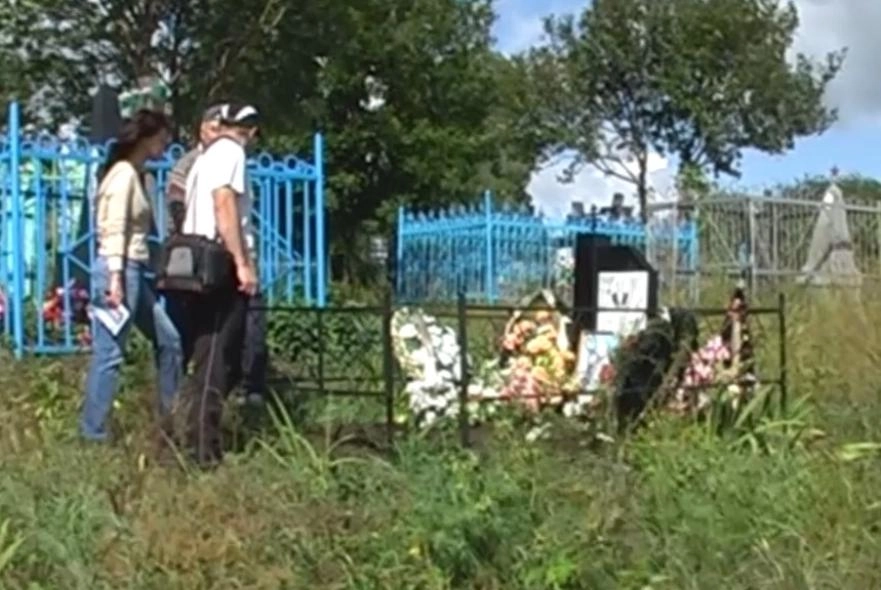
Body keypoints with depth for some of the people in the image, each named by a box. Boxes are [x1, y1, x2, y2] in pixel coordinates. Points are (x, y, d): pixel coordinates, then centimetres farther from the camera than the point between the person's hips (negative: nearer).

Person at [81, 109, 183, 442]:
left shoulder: (137, 174, 17)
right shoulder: (124, 173, -12)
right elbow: (114, 231, -18)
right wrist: (115, 279, -23)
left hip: (137, 270, 10)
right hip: (121, 270, -10)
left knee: (168, 340, 14)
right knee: (109, 354, -5)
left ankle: (169, 418, 22)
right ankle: (92, 433, 3)